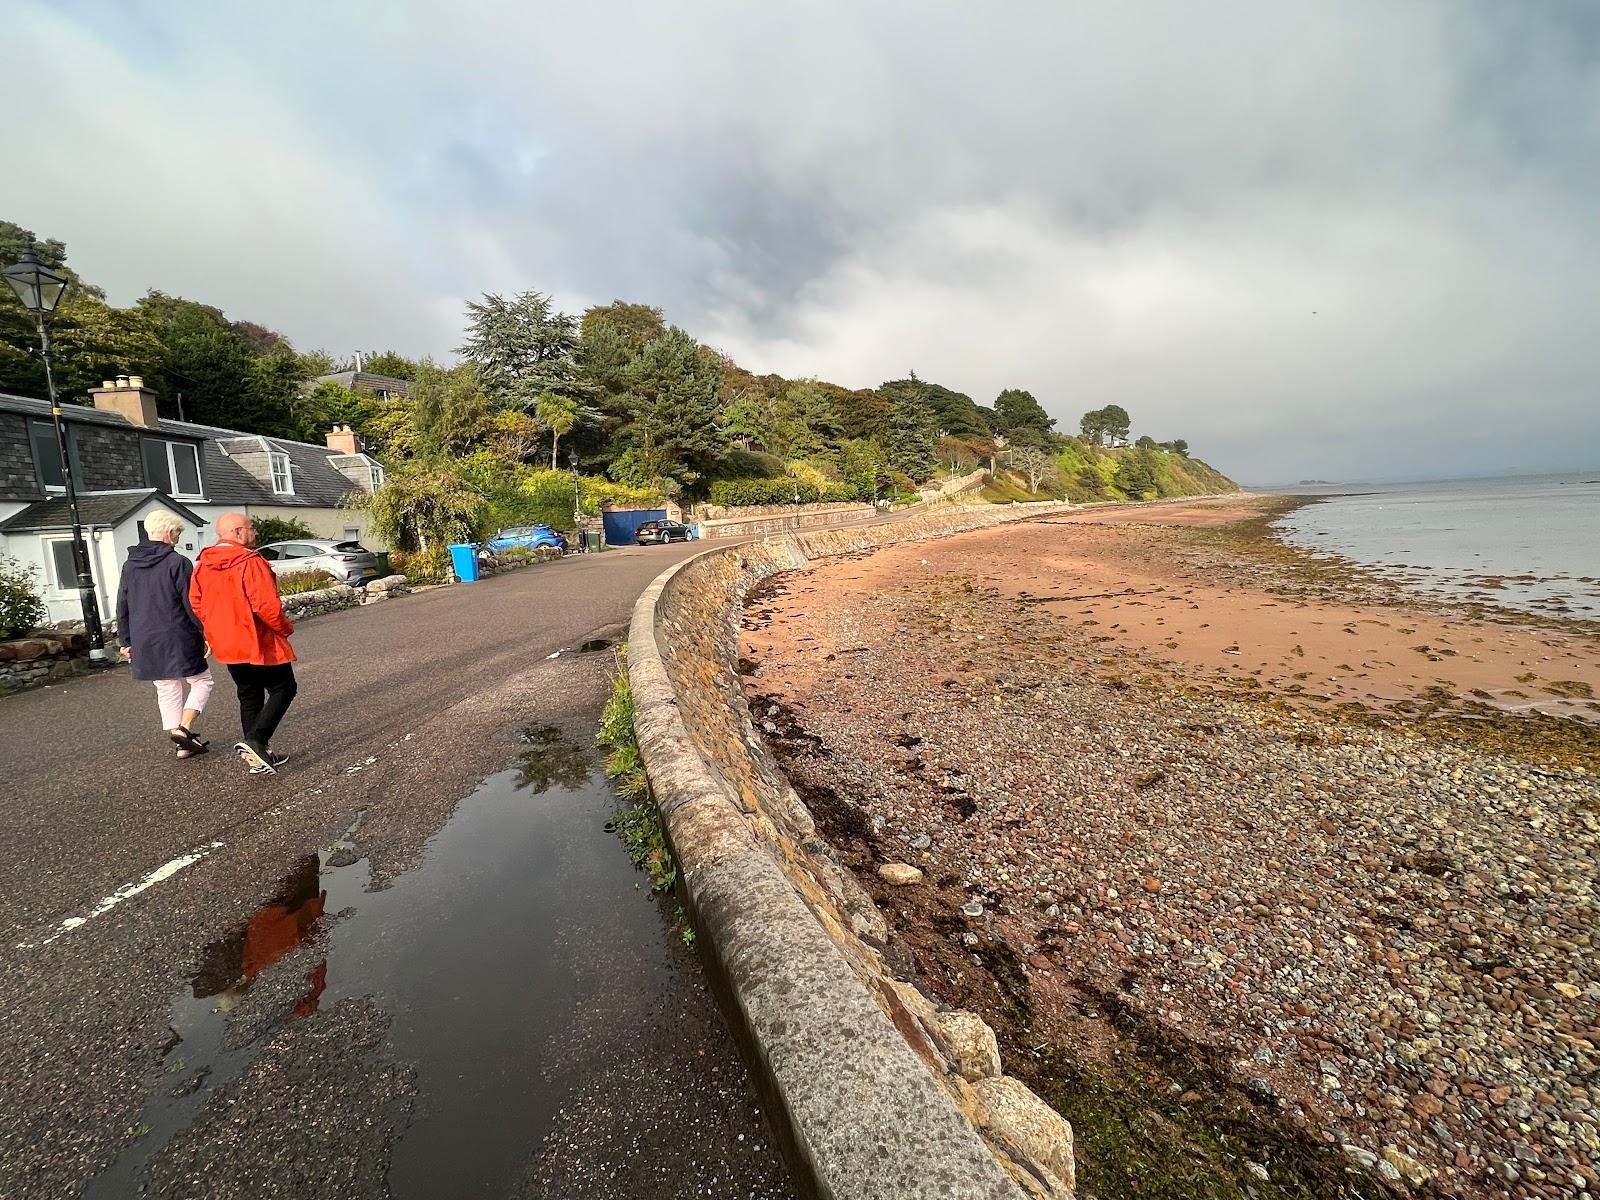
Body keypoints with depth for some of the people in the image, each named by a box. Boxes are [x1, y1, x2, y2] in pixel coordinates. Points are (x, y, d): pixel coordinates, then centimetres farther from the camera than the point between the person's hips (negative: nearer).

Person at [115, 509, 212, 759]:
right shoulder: (178, 563, -12)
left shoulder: (130, 565, 9)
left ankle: (182, 744, 15)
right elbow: (192, 605, -13)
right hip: (178, 639, -6)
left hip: (145, 643, 7)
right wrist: (207, 633, -5)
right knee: (201, 681, 8)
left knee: (167, 690, 13)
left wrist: (126, 641, 21)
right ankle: (183, 728, -9)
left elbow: (122, 607, 15)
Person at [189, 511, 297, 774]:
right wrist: (285, 627, -8)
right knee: (283, 688, 5)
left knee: (250, 697, 15)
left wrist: (220, 630, 20)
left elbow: (196, 603, 11)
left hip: (227, 644, 8)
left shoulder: (203, 565, 7)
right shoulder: (250, 562, -18)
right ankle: (256, 741, -10)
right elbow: (266, 605, -24)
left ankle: (258, 757, 18)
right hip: (259, 643, -8)